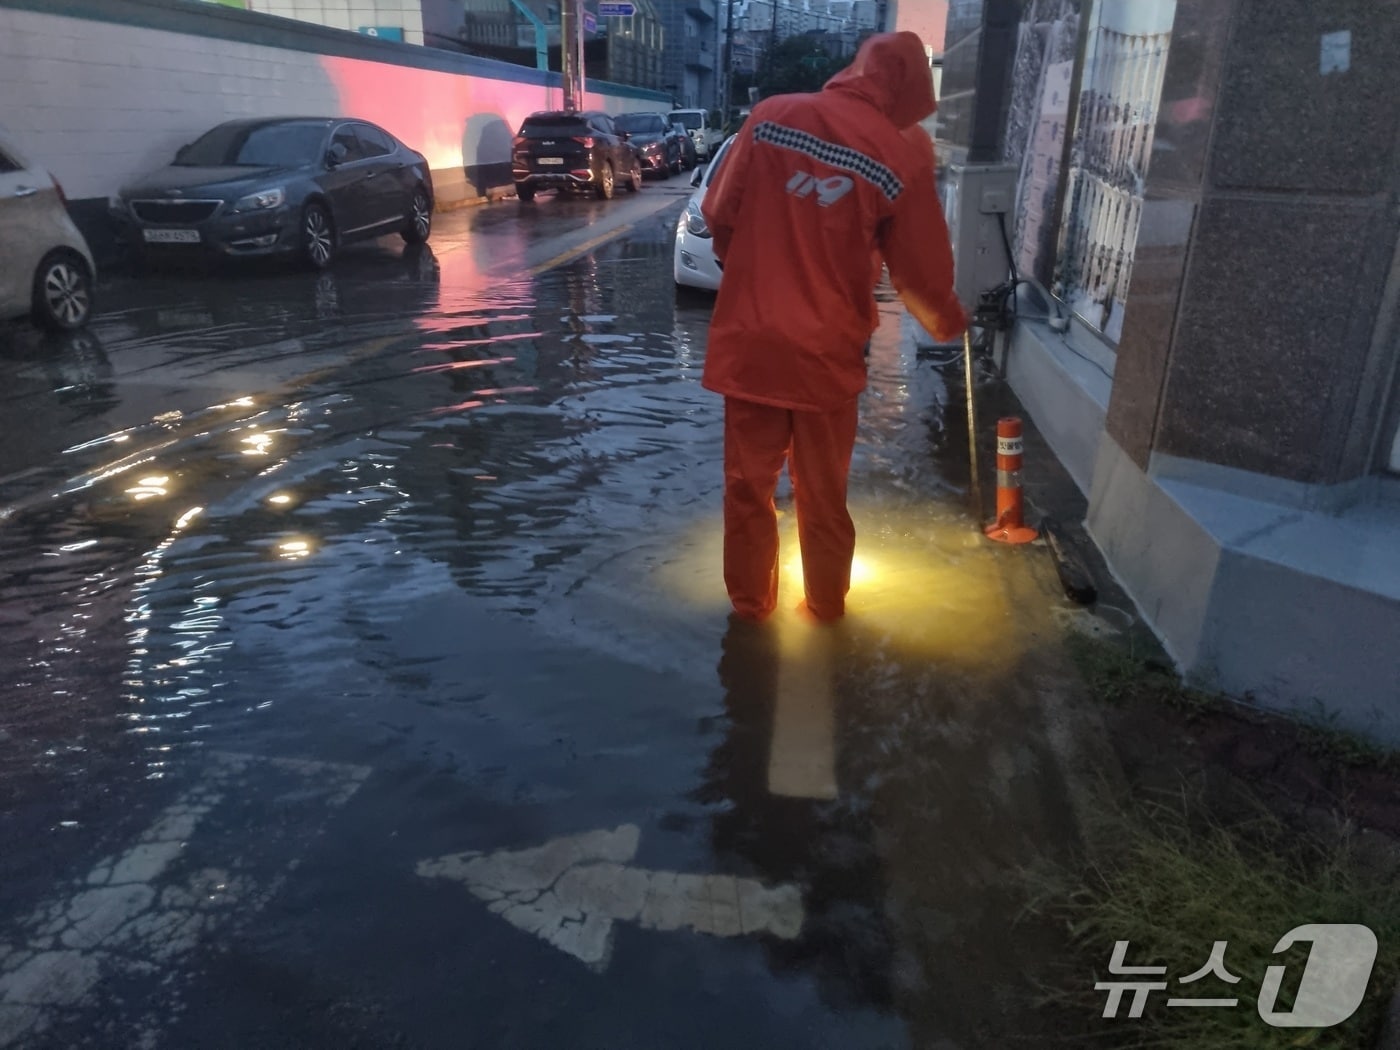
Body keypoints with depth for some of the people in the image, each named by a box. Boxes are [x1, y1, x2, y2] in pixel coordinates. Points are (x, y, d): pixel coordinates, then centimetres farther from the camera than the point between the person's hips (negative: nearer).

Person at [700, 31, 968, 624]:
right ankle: (826, 606, 32)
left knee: (748, 485, 15)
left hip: (749, 341, 1)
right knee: (822, 494, 16)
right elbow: (923, 275, 0)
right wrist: (950, 324, 20)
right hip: (827, 352, -1)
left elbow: (719, 215, 5)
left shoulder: (771, 115, -1)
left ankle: (750, 602, 29)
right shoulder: (904, 159, -6)